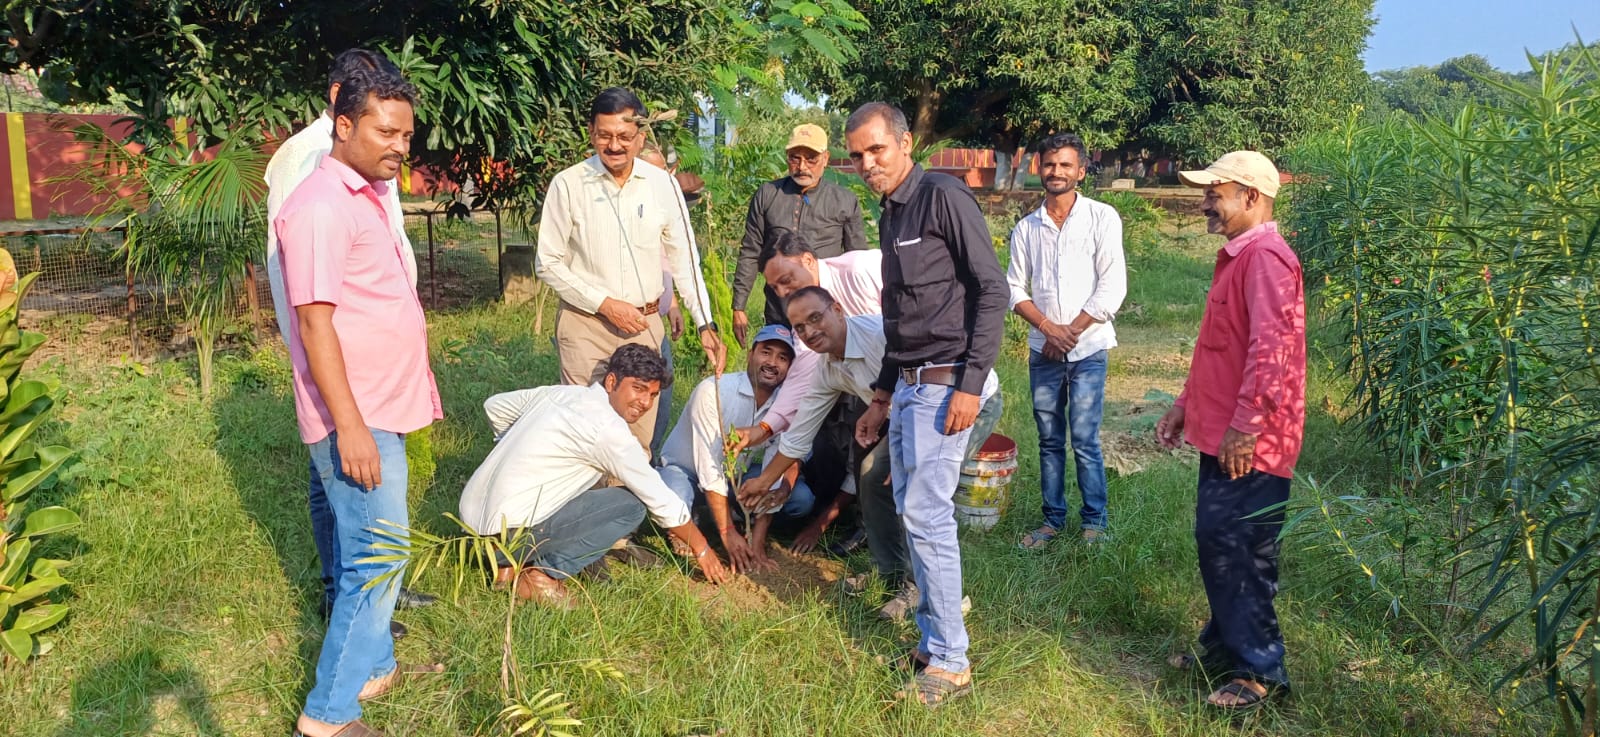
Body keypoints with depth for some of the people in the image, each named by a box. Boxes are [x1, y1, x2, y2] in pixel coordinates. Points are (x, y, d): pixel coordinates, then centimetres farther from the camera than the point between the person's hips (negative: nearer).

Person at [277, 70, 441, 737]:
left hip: (381, 410, 10)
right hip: (357, 418, -10)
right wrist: (350, 426, -24)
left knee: (371, 553, 19)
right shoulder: (322, 205, -18)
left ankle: (371, 668, 34)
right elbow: (314, 322, -22)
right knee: (378, 561, -5)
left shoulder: (367, 195, 13)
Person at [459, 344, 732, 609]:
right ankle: (544, 574, -6)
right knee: (632, 505, -6)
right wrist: (701, 549, 7)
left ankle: (513, 563, 16)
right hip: (510, 531, -9)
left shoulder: (560, 393, 11)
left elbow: (494, 406, 25)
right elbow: (660, 499, -6)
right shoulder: (608, 428, -13)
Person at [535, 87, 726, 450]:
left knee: (641, 436, 9)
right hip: (585, 326, -2)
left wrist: (706, 325, -4)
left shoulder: (662, 184, 0)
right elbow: (548, 264, -3)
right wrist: (605, 304, -11)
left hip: (645, 325, 3)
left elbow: (684, 260, 4)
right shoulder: (567, 185, -6)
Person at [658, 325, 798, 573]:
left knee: (802, 499, -17)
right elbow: (709, 468, -30)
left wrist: (757, 542, -24)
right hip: (684, 469, -4)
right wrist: (728, 534, -32)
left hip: (736, 473, 4)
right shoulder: (713, 390, -28)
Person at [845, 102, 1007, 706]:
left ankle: (950, 663, 3)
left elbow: (991, 289, -15)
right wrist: (883, 397, 22)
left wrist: (972, 384, -20)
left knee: (927, 516, -8)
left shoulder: (943, 196, -10)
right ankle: (932, 639, 22)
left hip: (943, 385, -9)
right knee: (911, 511, 11)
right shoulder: (890, 215, 16)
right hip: (907, 385, 9)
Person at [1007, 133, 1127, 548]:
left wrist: (1070, 332, -10)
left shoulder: (1102, 218, -4)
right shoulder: (1026, 228, 6)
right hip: (1042, 350, 3)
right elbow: (1015, 288, 6)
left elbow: (1112, 287, -8)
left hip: (1087, 349, -3)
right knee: (1049, 441, 9)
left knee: (1084, 441, -3)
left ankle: (1094, 521, 11)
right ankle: (1053, 518, 20)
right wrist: (1049, 328, -9)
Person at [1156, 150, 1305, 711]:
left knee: (1237, 551, -5)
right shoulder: (1237, 257, 17)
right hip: (1221, 434, 10)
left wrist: (1245, 429, -25)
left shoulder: (1265, 259, -16)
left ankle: (1262, 670, 7)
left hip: (1248, 444, -10)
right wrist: (1186, 405, 23)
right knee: (1218, 542, 17)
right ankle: (1226, 643, 30)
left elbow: (1271, 350, -25)